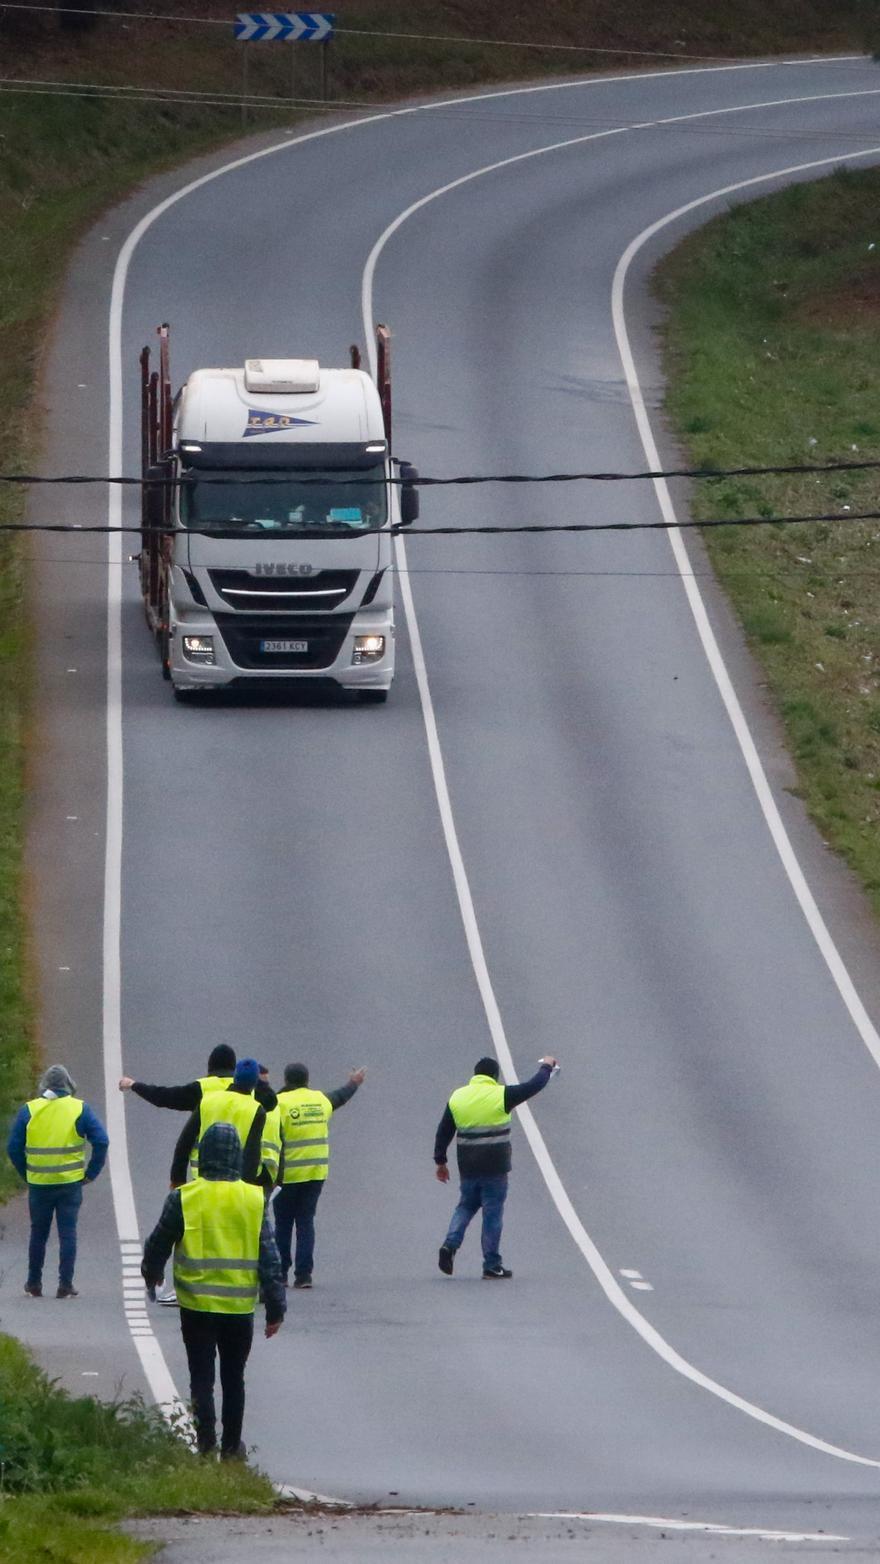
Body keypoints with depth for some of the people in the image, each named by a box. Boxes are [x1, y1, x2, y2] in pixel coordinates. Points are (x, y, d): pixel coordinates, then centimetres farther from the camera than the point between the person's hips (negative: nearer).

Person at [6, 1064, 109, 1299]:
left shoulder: (28, 1111, 0)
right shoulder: (80, 1109, -3)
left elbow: (14, 1148, 0)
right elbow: (101, 1141, -7)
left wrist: (26, 1174, 10)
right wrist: (91, 1173, 2)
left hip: (39, 1183, 1)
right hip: (71, 1183, -1)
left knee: (38, 1233, 14)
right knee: (67, 1233, 4)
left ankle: (34, 1284, 21)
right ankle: (65, 1285, 1)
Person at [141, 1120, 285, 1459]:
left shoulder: (184, 1198, -8)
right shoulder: (253, 1200, -4)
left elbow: (158, 1244, 4)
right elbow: (269, 1257, -3)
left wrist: (151, 1273, 27)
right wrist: (275, 1308, 4)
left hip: (197, 1307, -2)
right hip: (240, 1308, 2)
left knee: (201, 1379, 4)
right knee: (233, 1379, 15)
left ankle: (206, 1445, -4)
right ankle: (232, 1446, 21)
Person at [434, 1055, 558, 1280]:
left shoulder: (457, 1097, 5)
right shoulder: (501, 1096, -9)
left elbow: (443, 1132, 9)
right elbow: (533, 1086, -3)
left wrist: (440, 1161, 19)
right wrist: (547, 1067, 17)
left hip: (468, 1168, 4)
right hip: (494, 1168, -4)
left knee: (466, 1206, 21)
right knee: (493, 1212, 3)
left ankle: (450, 1245, 0)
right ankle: (492, 1266, 5)